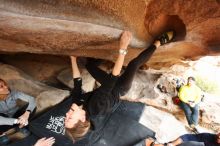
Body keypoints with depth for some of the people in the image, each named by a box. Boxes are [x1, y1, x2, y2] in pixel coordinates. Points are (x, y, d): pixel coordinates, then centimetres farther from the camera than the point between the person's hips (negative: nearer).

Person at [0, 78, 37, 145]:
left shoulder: (14, 93, -23)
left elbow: (32, 99, -28)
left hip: (17, 115, 3)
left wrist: (27, 113, -43)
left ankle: (21, 126, 0)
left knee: (32, 106, -25)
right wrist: (17, 121, -45)